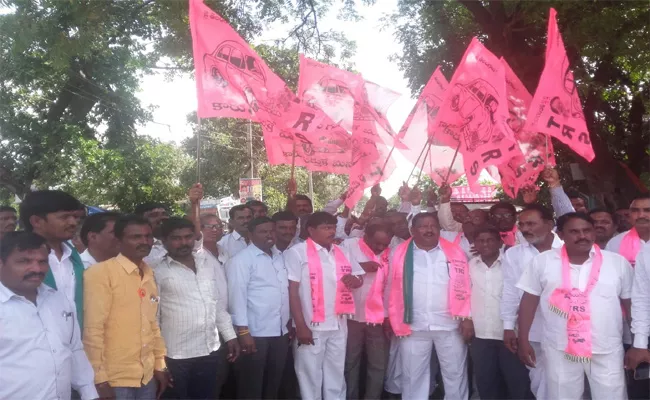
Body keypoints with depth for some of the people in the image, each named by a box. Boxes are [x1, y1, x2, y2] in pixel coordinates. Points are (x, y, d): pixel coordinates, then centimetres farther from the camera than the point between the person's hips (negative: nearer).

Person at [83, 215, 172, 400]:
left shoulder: (149, 274, 8)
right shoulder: (101, 273, -11)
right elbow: (92, 329, -14)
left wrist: (160, 365, 14)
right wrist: (100, 380, -14)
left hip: (147, 377, 6)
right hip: (115, 380, -6)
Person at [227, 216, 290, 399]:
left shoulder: (280, 257, 11)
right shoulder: (241, 259, -9)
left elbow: (286, 290, 14)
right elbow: (237, 295, -14)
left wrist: (291, 323, 12)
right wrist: (243, 331, -18)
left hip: (281, 332, 6)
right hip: (255, 333, -6)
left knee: (274, 384, 15)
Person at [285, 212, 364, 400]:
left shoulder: (342, 253, 10)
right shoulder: (297, 252, -8)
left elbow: (360, 278, 19)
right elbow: (292, 290, -12)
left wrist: (354, 280, -7)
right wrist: (300, 326, -17)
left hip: (338, 326, 6)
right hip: (311, 326, -5)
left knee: (336, 376, 17)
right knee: (311, 377, 7)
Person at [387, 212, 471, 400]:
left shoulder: (455, 252, 2)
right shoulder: (399, 253, 2)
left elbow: (463, 287, 1)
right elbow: (393, 289, 6)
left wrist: (466, 318, -4)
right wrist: (393, 320, 5)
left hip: (450, 325, 0)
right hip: (413, 327, 0)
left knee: (455, 375, 10)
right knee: (412, 377, 12)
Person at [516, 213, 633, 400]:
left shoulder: (619, 263, 1)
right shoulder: (542, 261, -2)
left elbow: (632, 304, 8)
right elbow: (529, 301, 3)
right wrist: (523, 341, 1)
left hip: (607, 351, 1)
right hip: (560, 351, 0)